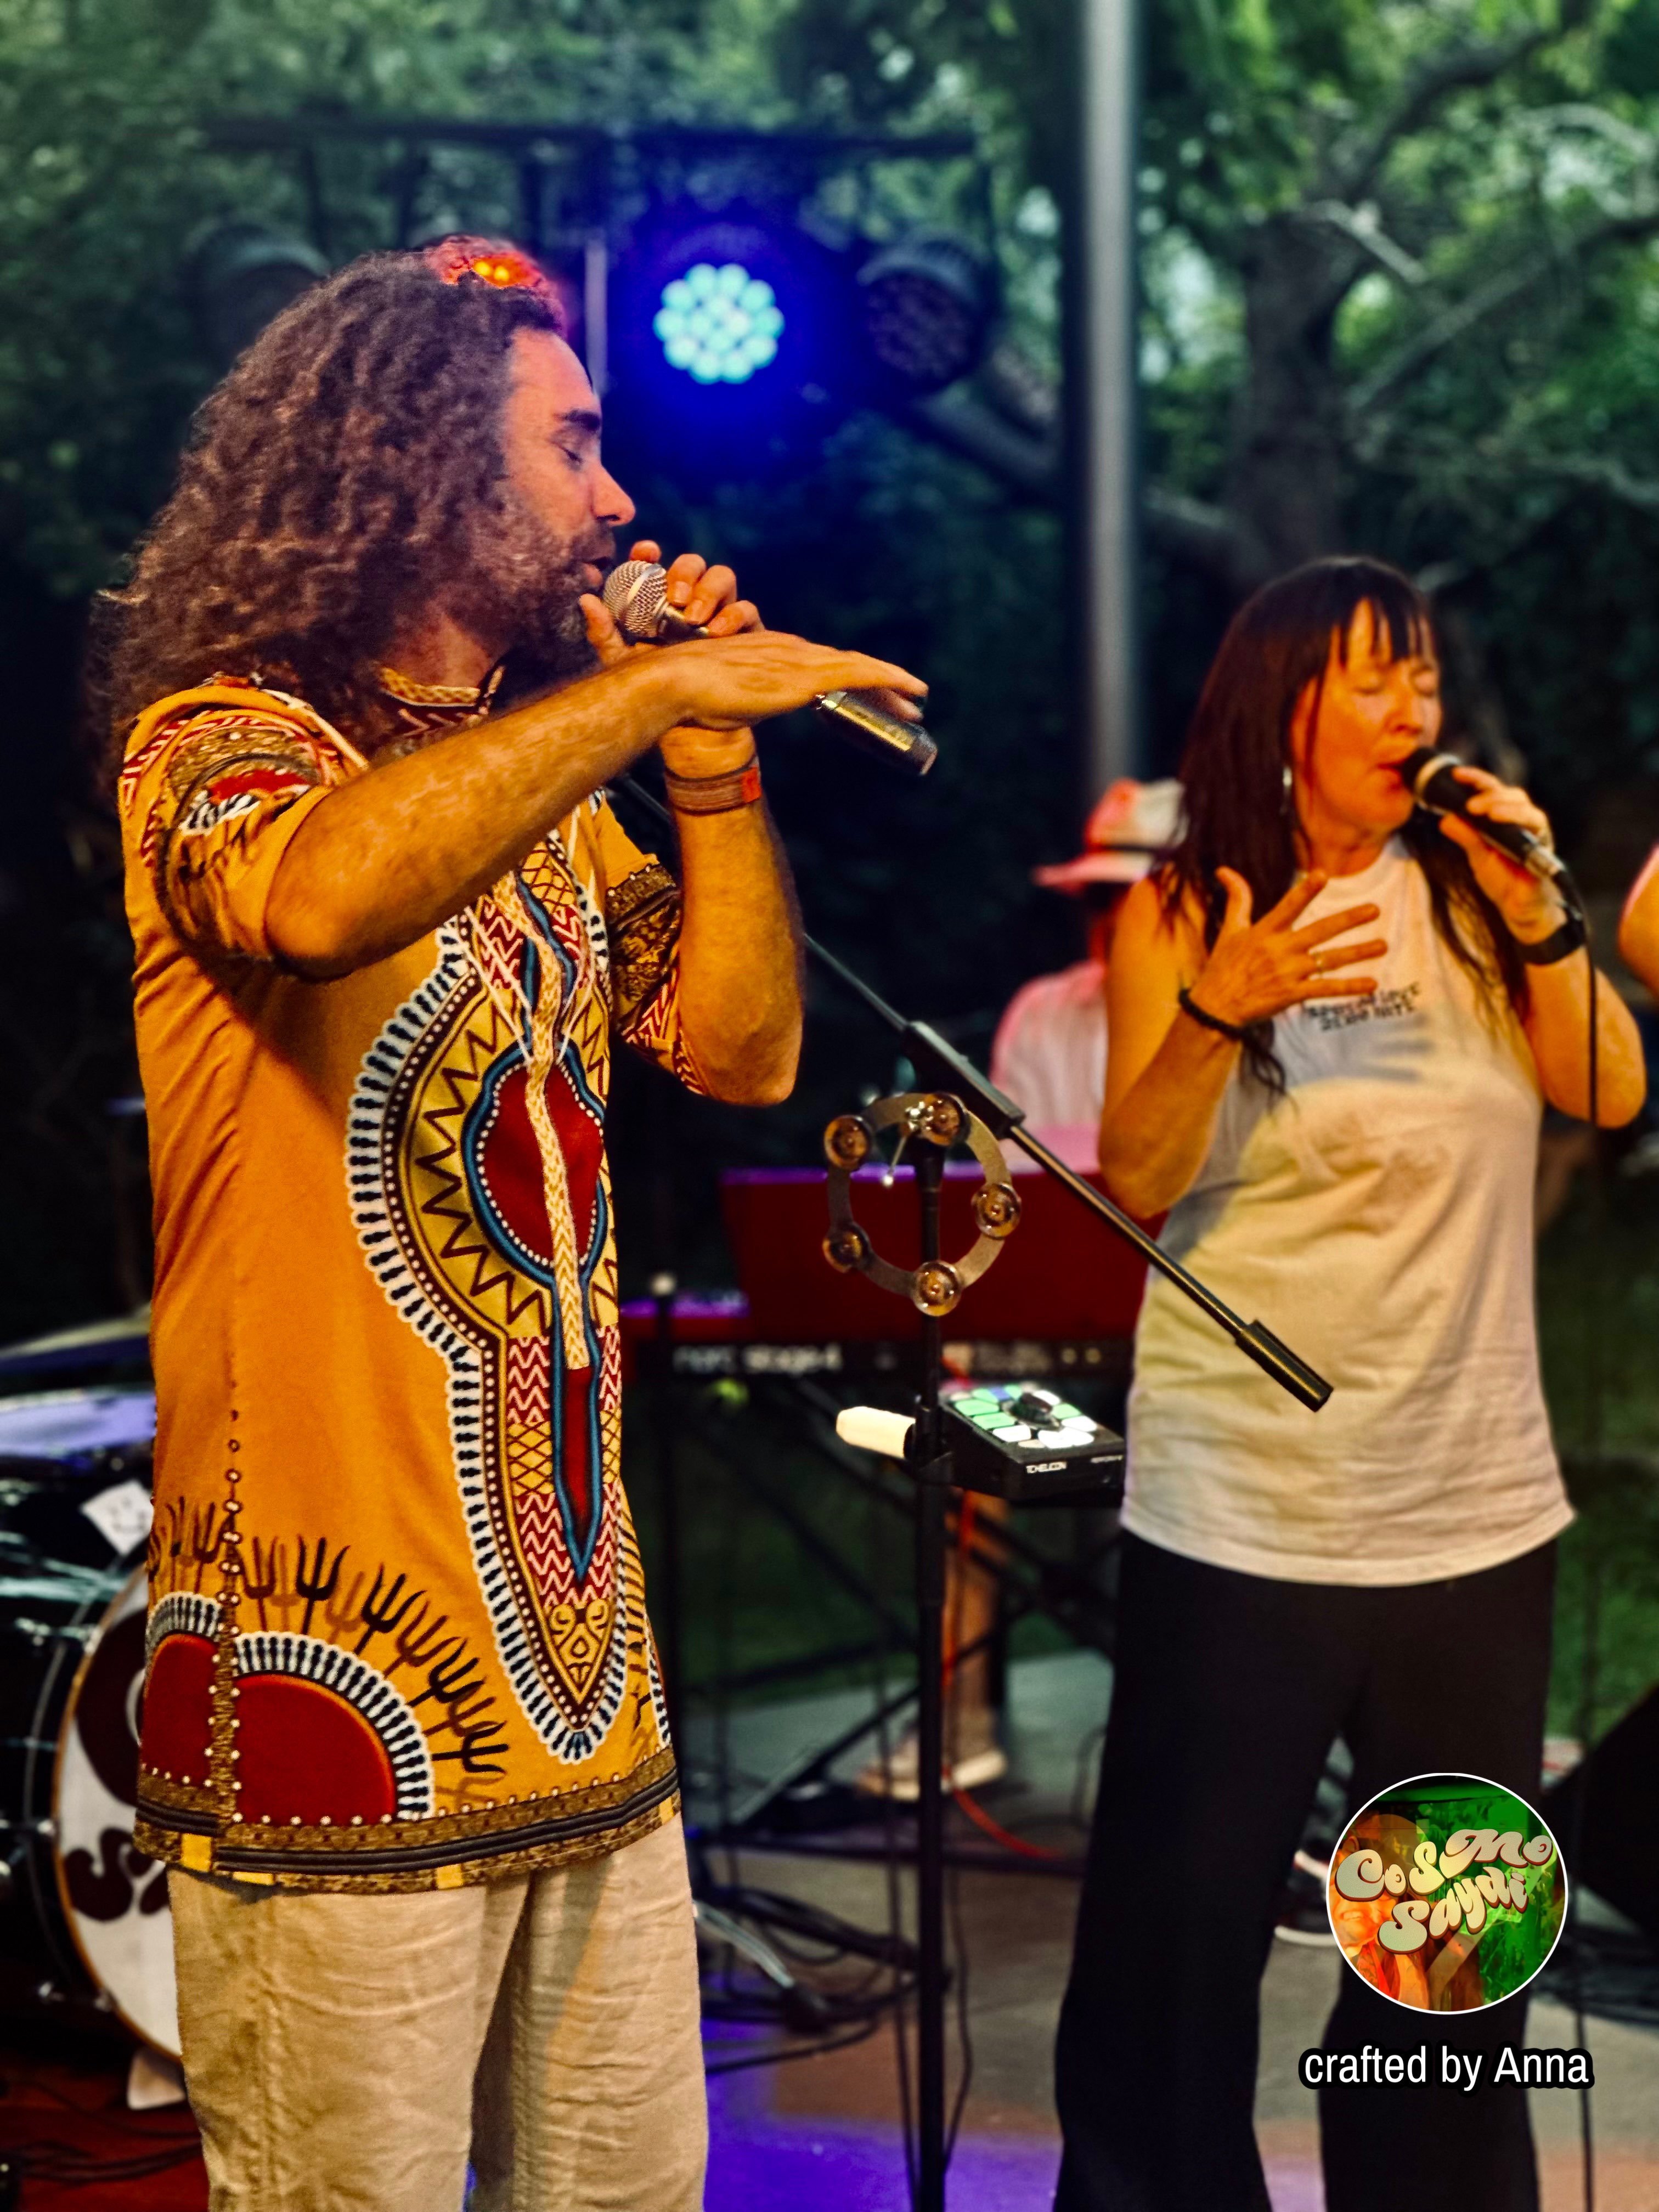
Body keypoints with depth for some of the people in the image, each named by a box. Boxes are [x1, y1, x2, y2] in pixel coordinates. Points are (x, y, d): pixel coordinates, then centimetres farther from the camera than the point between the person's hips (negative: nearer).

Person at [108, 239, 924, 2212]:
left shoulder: (541, 788, 16)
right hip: (344, 1681, -8)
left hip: (578, 1660, 8)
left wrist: (713, 771, 5)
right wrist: (659, 687, -26)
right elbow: (324, 892, -34)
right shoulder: (218, 747, -9)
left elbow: (741, 1049, 17)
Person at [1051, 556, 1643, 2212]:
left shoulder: (1462, 889, 8)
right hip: (1243, 1515, -3)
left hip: (1478, 1503, 3)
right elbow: (1133, 1186, -11)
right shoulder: (1179, 912, -2)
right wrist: (1218, 1010, -26)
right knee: (1181, 1933, 0)